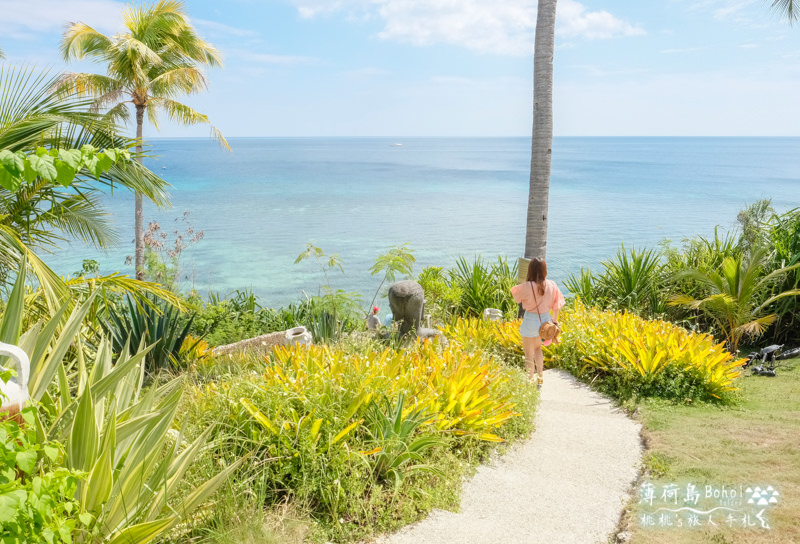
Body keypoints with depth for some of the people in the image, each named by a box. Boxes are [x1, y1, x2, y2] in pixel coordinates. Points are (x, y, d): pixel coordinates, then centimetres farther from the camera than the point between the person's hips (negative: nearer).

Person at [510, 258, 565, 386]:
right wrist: (554, 320, 12)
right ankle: (540, 378, 34)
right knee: (537, 348, 29)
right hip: (545, 319, 5)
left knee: (529, 355, 13)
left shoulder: (527, 286, -23)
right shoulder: (551, 285, -11)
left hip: (530, 321, -5)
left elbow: (517, 298, -5)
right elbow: (556, 306, -1)